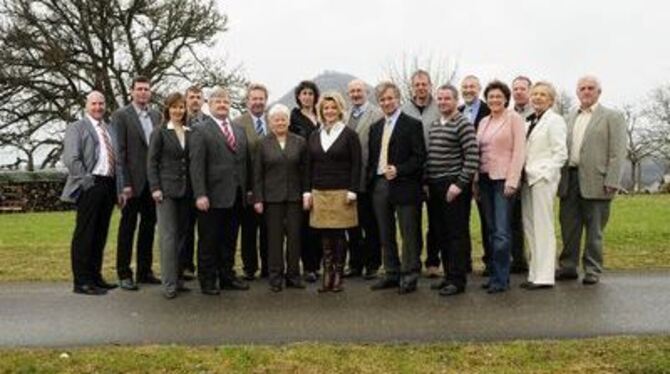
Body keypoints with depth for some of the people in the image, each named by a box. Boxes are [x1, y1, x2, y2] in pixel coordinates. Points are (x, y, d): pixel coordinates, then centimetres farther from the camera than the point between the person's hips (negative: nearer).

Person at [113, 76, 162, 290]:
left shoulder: (157, 116, 12)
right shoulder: (121, 116, -3)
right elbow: (119, 151, -9)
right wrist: (124, 183, -15)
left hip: (153, 181, 5)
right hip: (133, 181, -5)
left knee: (149, 225, 11)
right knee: (128, 227, 2)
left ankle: (145, 271, 21)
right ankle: (124, 274, 10)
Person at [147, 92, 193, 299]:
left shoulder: (191, 133, 10)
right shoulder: (160, 132, 1)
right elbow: (152, 162, -1)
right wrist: (155, 188, -10)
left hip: (186, 190, 4)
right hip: (166, 189, -4)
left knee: (181, 235, 7)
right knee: (168, 236, -4)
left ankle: (177, 278, 16)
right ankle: (169, 284, -1)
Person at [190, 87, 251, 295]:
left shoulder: (239, 130, 15)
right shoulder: (200, 130, -4)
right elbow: (196, 166, -11)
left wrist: (248, 188, 9)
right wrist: (200, 194, -18)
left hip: (236, 196, 6)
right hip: (213, 196, -6)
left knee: (229, 240, 14)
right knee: (208, 242, 5)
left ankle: (227, 277, 25)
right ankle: (207, 281, 15)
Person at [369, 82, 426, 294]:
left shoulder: (412, 124, -3)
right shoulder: (375, 128, 16)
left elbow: (419, 156, -9)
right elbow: (372, 158, 16)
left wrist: (399, 170, -18)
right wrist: (370, 181, 5)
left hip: (404, 186, -6)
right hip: (379, 186, 6)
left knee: (409, 234, 0)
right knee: (386, 235, 11)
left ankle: (409, 276, 8)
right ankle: (392, 274, 21)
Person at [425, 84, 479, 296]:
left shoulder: (463, 124, -7)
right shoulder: (434, 126, 15)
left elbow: (472, 158, -13)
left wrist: (460, 184, -17)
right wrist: (427, 182, 11)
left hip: (454, 187, -7)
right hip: (435, 187, 7)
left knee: (457, 234, -3)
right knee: (441, 234, 12)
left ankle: (458, 280, 4)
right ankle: (448, 275, 22)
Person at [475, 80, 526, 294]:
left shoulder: (514, 118, -2)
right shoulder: (484, 122, 15)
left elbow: (519, 151, -8)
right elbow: (478, 152, 14)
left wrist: (512, 181, -15)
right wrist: (476, 182, 7)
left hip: (504, 179, -6)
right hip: (485, 179, 6)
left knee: (501, 231, -9)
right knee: (491, 230, 8)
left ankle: (501, 279, -1)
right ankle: (495, 274, 15)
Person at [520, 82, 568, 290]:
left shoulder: (554, 120, -3)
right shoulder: (529, 122, 18)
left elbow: (561, 153, -9)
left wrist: (544, 174, -14)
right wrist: (522, 174, 5)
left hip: (543, 179, -7)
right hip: (528, 179, 7)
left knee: (543, 228, -6)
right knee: (529, 227, 8)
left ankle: (544, 277, -2)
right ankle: (535, 274, 14)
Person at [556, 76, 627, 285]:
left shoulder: (612, 117, 2)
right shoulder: (570, 117, 17)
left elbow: (618, 153, -5)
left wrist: (612, 183, -14)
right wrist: (560, 177, 6)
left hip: (595, 182, -4)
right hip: (569, 180, 5)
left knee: (594, 230, 2)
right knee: (569, 227, 8)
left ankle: (592, 271, 11)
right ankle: (568, 267, 18)